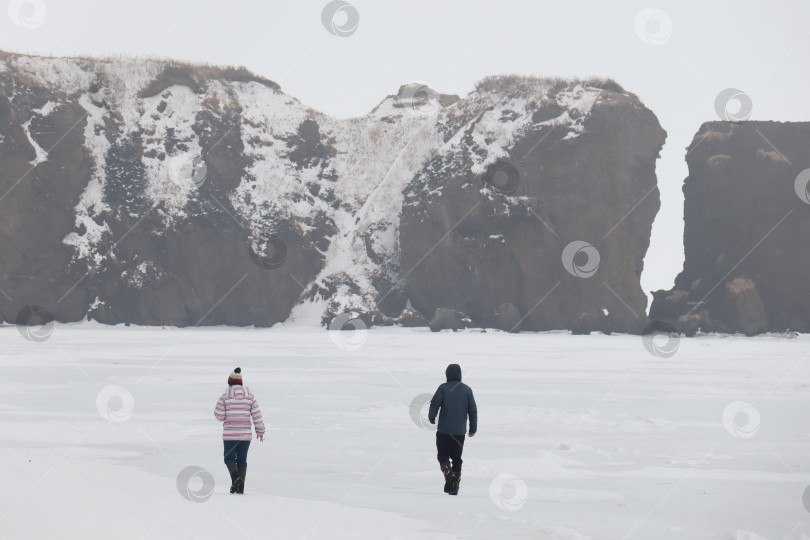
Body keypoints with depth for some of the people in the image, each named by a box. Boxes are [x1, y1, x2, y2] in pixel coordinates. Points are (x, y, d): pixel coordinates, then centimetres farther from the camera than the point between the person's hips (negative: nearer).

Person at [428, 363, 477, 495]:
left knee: (443, 455, 8)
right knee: (457, 458, 11)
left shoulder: (443, 388, -7)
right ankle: (454, 487, 7)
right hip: (460, 431, 3)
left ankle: (448, 473, -20)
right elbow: (473, 410, 5)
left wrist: (431, 419, 9)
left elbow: (434, 404, -10)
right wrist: (473, 429, 13)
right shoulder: (467, 390, 3)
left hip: (444, 430, -3)